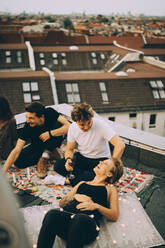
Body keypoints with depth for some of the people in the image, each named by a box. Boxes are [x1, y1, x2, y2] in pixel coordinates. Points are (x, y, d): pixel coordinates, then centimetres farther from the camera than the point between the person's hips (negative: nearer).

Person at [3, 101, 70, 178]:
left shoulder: (50, 113, -25)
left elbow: (68, 126, -31)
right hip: (37, 145, 1)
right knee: (18, 162, -22)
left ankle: (44, 155, -14)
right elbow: (16, 150, -28)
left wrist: (50, 133, -38)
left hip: (52, 142, 0)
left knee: (58, 124, -30)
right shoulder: (28, 127, -26)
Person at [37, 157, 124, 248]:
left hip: (88, 220, -3)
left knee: (79, 218, -41)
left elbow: (114, 216, 10)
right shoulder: (82, 183, 34)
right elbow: (62, 203, 28)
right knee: (52, 214, -33)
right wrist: (75, 196, 7)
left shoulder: (110, 188, 24)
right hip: (67, 215, 4)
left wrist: (96, 206, -5)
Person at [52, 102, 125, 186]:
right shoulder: (73, 127, -11)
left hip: (100, 160, -3)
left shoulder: (101, 125, -25)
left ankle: (67, 181, -17)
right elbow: (70, 149, 0)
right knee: (58, 165, -19)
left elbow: (120, 145, -32)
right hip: (82, 157, 4)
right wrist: (68, 159, -23)